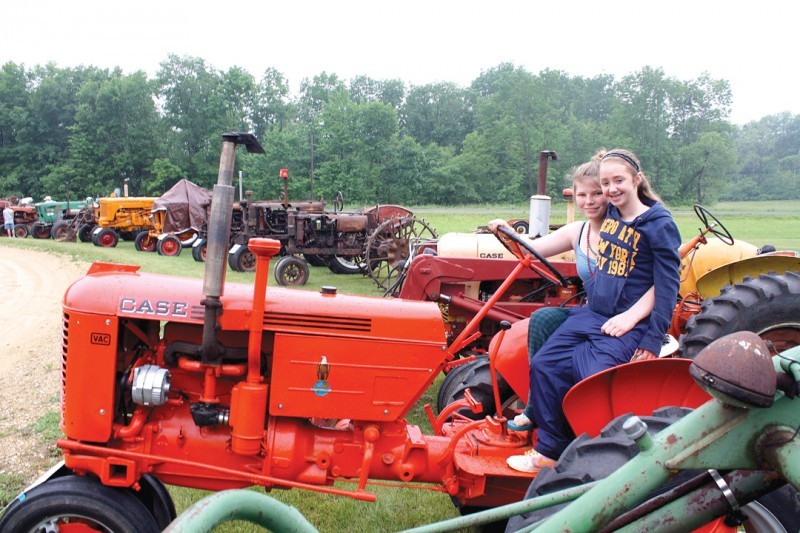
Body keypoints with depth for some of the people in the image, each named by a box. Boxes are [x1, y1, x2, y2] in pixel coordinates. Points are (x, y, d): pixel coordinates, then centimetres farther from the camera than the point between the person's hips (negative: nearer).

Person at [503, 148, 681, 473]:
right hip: (591, 313, 7)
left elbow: (667, 286, -12)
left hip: (628, 325, -7)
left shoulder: (659, 224, -10)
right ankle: (548, 451, 6)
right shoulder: (610, 215, 9)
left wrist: (652, 342, -17)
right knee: (545, 366, -5)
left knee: (591, 376, -25)